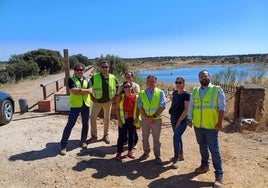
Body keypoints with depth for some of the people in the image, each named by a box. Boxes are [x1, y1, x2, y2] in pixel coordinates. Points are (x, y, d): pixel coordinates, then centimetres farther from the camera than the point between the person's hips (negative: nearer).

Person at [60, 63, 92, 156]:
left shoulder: (87, 80, 7)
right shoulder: (71, 80, -3)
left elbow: (90, 91, -9)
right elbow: (73, 91, -18)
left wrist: (79, 90, -15)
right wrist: (85, 90, -11)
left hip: (86, 105, 4)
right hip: (75, 105, -4)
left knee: (85, 124, 13)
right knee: (70, 124, -3)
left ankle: (83, 141, 33)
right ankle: (63, 145, 5)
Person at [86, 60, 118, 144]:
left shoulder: (112, 77, -5)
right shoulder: (95, 77, -10)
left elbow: (117, 87, 9)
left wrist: (114, 97, 2)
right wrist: (92, 97, -5)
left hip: (108, 102, 1)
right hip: (97, 101, -1)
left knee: (107, 119, 12)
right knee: (92, 118, -7)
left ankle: (106, 135, 28)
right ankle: (94, 136, 9)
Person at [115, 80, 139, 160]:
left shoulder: (135, 97, -3)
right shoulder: (121, 97, -6)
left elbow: (137, 108, 3)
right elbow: (117, 109, -3)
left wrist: (136, 118, -4)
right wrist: (119, 120, -7)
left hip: (132, 120, 2)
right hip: (123, 120, -1)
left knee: (131, 136, 12)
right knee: (122, 136, 1)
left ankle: (130, 151, 29)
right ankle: (119, 152, 17)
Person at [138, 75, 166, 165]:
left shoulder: (160, 93, -4)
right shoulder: (142, 93, 0)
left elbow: (162, 107, -9)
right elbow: (140, 107, -3)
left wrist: (153, 117, -15)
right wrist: (147, 118, -13)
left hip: (156, 119, -2)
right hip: (145, 119, 2)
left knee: (156, 139, 7)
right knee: (145, 138, 15)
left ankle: (157, 156, 20)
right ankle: (146, 153, 33)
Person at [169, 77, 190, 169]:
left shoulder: (186, 95, -14)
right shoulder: (174, 93, 6)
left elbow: (186, 110, -16)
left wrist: (179, 121, -15)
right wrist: (172, 115, 14)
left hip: (182, 120, -7)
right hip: (173, 119, 7)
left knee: (176, 137, -16)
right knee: (178, 137, 16)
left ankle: (176, 159, -5)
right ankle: (180, 155, 32)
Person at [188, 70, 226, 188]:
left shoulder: (217, 90, -5)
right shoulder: (195, 91, 9)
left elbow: (222, 107, -8)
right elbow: (191, 106, 13)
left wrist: (219, 123, -13)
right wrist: (190, 119, 8)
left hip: (211, 126, -5)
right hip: (198, 125, 5)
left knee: (214, 149, -2)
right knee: (202, 146, 18)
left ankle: (219, 175, 6)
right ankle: (204, 165, 37)